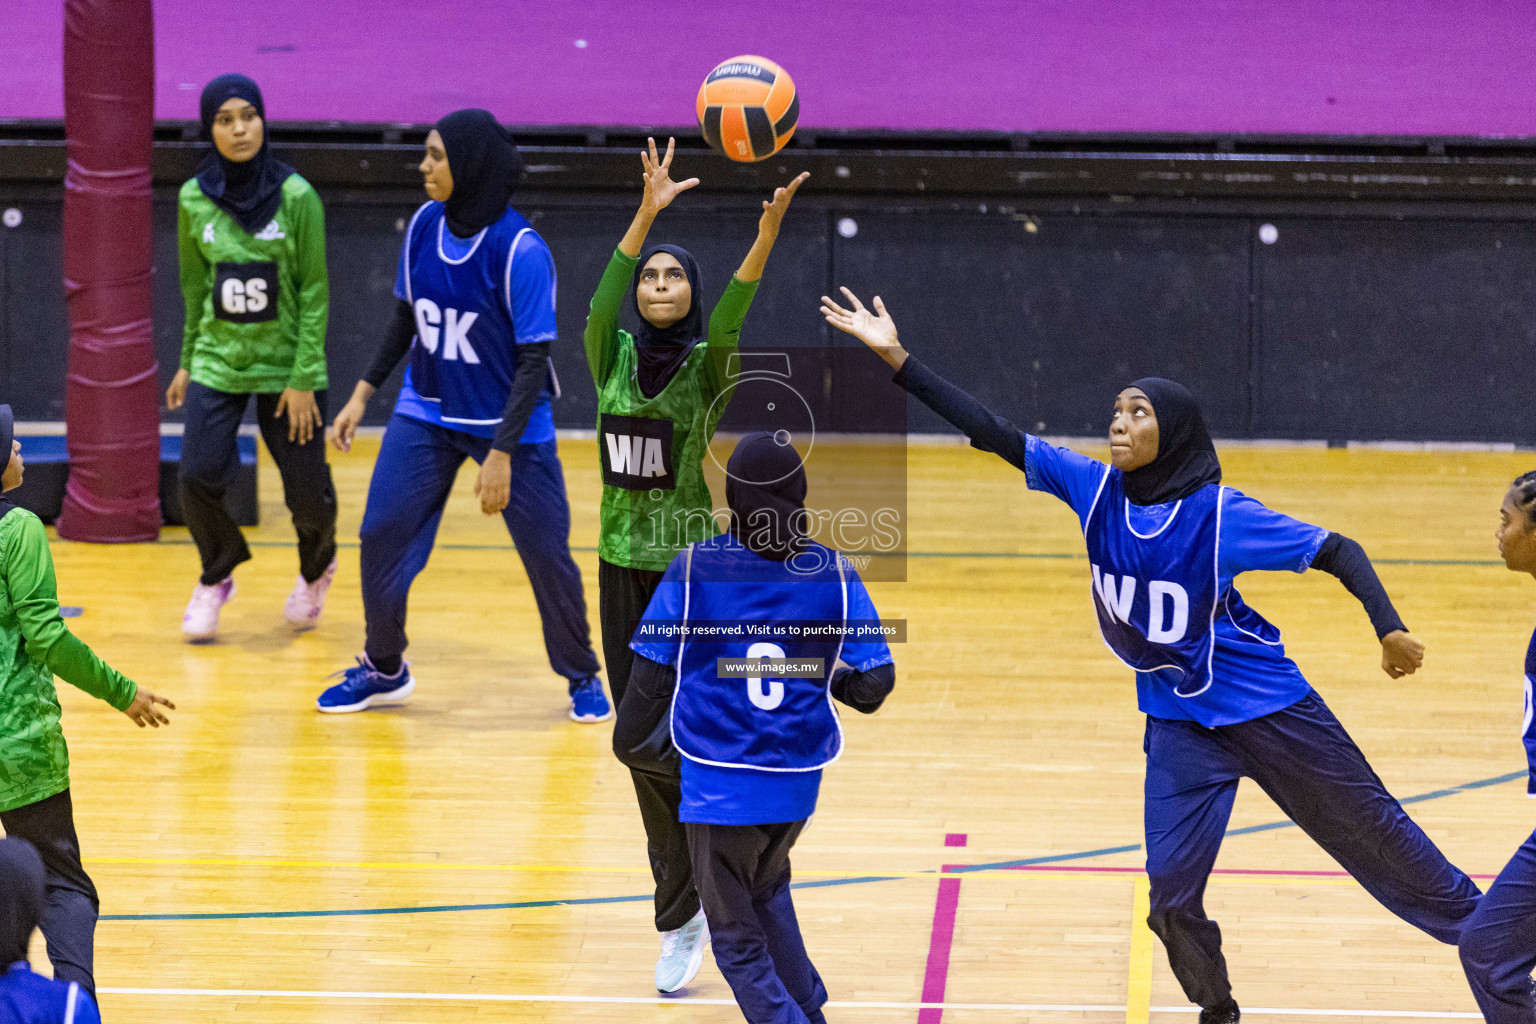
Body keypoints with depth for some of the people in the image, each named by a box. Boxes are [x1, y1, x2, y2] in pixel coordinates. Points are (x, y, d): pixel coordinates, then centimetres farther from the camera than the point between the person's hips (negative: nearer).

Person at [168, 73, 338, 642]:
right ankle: (216, 578, 17)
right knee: (198, 475, -13)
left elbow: (314, 293, -8)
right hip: (218, 361, 2)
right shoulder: (194, 200, -3)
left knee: (307, 491, 1)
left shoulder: (296, 196, -11)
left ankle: (316, 569, 37)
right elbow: (195, 286, 10)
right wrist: (188, 363, 13)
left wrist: (304, 378, -12)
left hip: (286, 366, -2)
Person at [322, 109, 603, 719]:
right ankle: (384, 669, 16)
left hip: (509, 422, -5)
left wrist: (501, 455, -23)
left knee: (547, 552, 1)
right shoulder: (424, 225, -5)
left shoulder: (520, 250, -22)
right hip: (427, 413, 5)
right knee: (381, 534, -3)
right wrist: (362, 395, 8)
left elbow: (534, 359, -19)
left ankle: (581, 677, 23)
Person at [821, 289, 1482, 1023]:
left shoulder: (1221, 514, -19)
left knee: (1369, 829, 7)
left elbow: (1338, 551, -15)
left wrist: (1390, 629, -30)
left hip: (1264, 706, -4)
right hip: (1179, 720, 4)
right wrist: (897, 359, -13)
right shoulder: (1095, 489, -7)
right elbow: (994, 435, -8)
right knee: (1172, 890, -2)